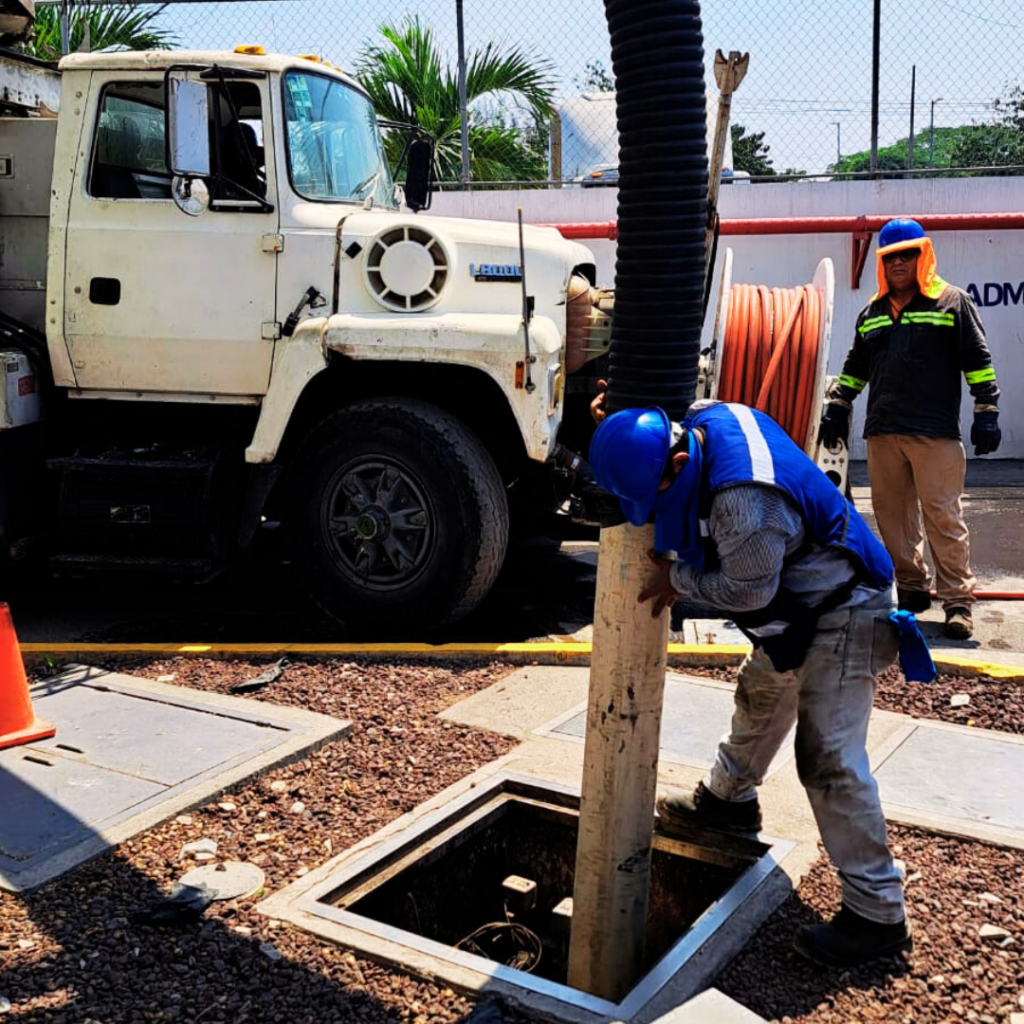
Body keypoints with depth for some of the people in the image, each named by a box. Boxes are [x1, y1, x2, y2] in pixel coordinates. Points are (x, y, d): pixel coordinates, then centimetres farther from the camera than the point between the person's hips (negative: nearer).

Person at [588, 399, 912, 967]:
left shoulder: (744, 498, -37)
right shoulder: (703, 418, -9)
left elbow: (747, 590, -25)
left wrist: (679, 578, -12)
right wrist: (616, 430, -4)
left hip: (843, 616, -10)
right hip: (803, 603, 10)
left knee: (829, 760, -8)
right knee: (760, 693, 26)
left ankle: (877, 913, 3)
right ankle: (728, 797, 50)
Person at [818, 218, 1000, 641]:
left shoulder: (951, 301, 4)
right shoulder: (871, 313, 17)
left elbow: (978, 362, 1)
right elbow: (855, 368, 27)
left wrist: (987, 413, -4)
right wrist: (836, 407, 20)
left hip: (936, 432, -5)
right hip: (882, 433, 5)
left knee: (943, 516, -7)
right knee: (892, 515, 7)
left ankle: (957, 600, 0)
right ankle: (912, 589, 19)